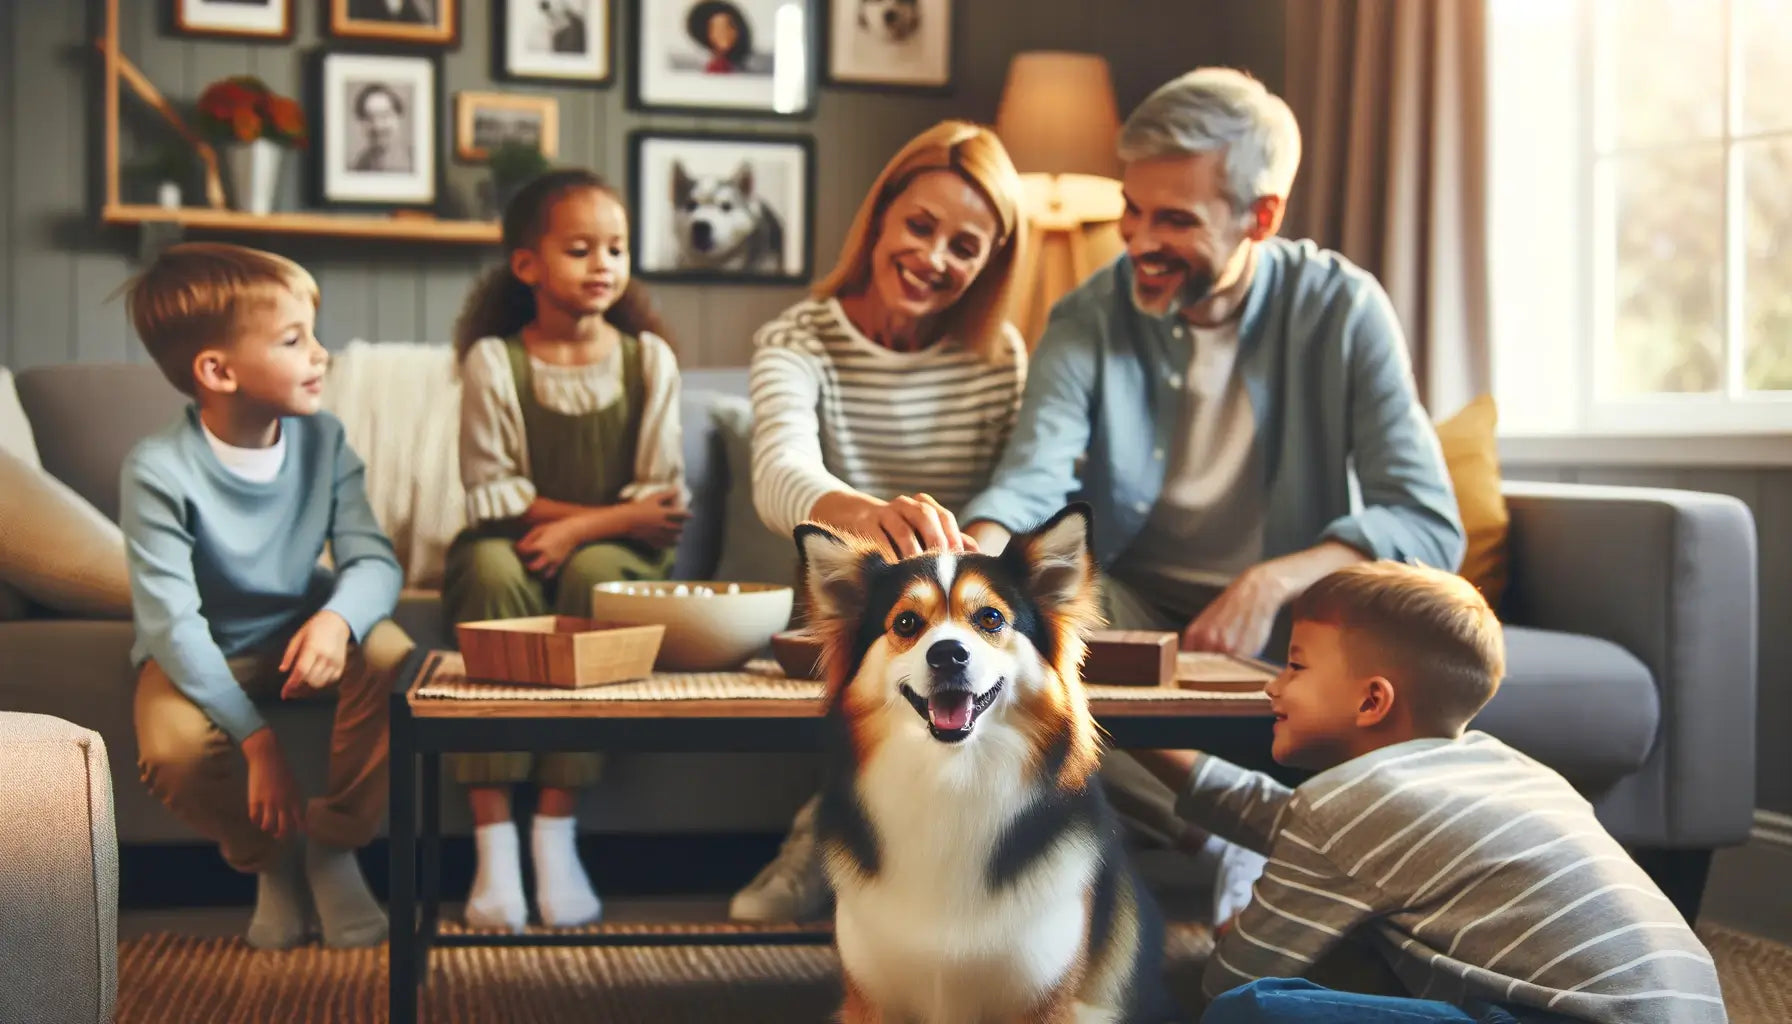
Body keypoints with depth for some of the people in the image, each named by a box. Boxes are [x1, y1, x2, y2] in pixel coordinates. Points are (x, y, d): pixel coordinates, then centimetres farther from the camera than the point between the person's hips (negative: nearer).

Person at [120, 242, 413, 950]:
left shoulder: (322, 438, -11)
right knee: (171, 750, -33)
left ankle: (334, 846, -3)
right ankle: (268, 863, 3)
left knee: (394, 663, -28)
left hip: (302, 632, 3)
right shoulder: (159, 470, -24)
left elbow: (373, 558, -17)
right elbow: (172, 621, -27)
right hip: (203, 652, -3)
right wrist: (255, 739, -34)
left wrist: (338, 618, -43)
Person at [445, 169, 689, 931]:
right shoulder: (493, 361, -1)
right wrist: (615, 513, -14)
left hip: (614, 556, 1)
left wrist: (580, 529, -19)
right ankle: (493, 838, -35)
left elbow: (661, 497, -2)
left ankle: (556, 832, -30)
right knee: (491, 567, -34)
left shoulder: (648, 358, 3)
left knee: (594, 570, -33)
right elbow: (491, 492, -6)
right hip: (511, 550, -1)